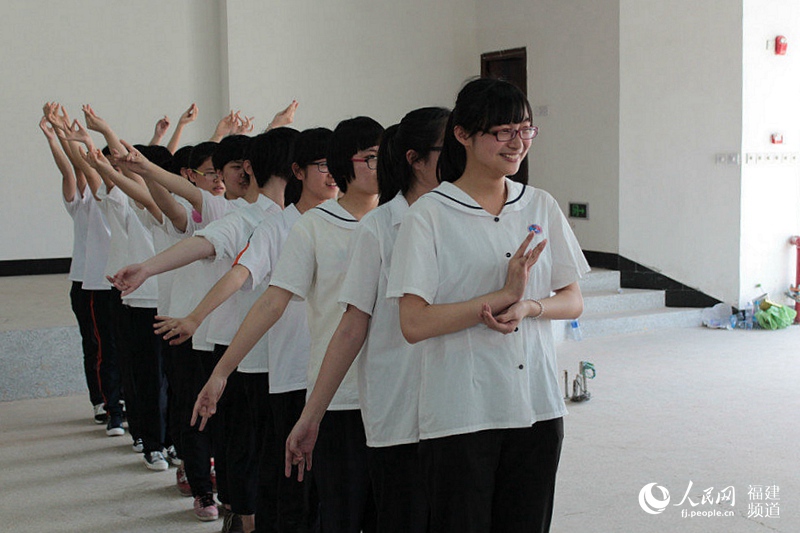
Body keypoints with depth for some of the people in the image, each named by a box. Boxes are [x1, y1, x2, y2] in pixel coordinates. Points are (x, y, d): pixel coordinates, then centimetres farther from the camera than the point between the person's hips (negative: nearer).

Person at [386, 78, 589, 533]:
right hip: (460, 414, -4)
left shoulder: (542, 207, 7)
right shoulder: (430, 216, -8)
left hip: (538, 407, 5)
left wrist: (528, 307, -11)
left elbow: (573, 301, 10)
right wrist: (503, 296, -17)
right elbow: (414, 324, -14)